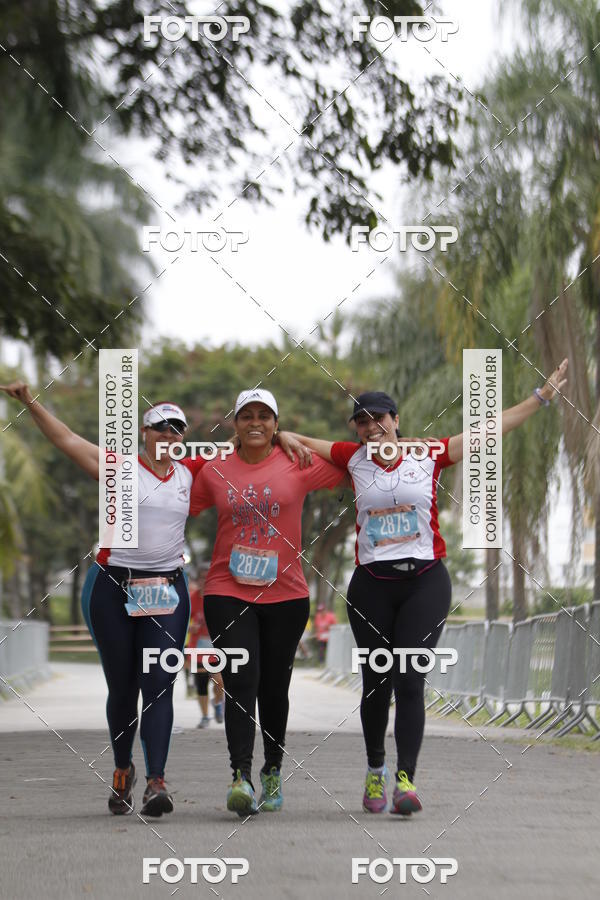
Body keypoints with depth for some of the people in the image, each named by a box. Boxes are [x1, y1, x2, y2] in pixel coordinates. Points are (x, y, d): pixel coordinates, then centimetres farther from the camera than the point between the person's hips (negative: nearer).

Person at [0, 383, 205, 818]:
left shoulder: (190, 473, 9)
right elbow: (68, 440, -3)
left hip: (168, 590, 1)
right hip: (113, 589, -1)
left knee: (158, 684, -10)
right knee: (121, 687, 6)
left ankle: (156, 781, -16)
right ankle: (123, 770, 26)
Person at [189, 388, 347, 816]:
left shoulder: (299, 464, 1)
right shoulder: (214, 471, 5)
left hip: (285, 593, 0)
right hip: (227, 592, 0)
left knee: (274, 687, 10)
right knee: (241, 683, -13)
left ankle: (273, 773, 29)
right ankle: (241, 777, -20)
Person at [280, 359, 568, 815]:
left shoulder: (429, 455, 3)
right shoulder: (354, 458, 7)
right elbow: (296, 441, 17)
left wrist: (542, 395, 4)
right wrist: (283, 440, -5)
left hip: (424, 580, -2)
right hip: (372, 585, 2)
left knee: (410, 680, -11)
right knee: (375, 683, 7)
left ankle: (406, 779, -15)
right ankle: (375, 771, 26)